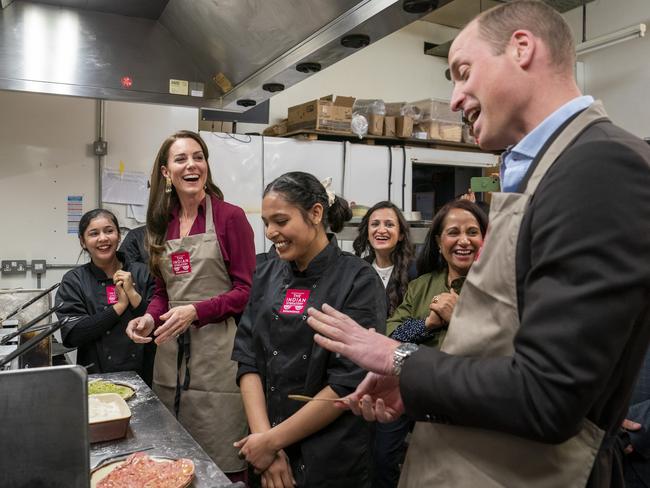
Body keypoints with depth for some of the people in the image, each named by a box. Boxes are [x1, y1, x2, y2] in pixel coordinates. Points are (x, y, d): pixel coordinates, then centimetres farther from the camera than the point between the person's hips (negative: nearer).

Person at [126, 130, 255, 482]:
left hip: (219, 348, -5)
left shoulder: (230, 217, -5)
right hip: (172, 349, 5)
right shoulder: (162, 223, 11)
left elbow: (247, 290, -7)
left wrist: (195, 311, -17)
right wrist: (150, 317, -2)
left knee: (223, 462, 1)